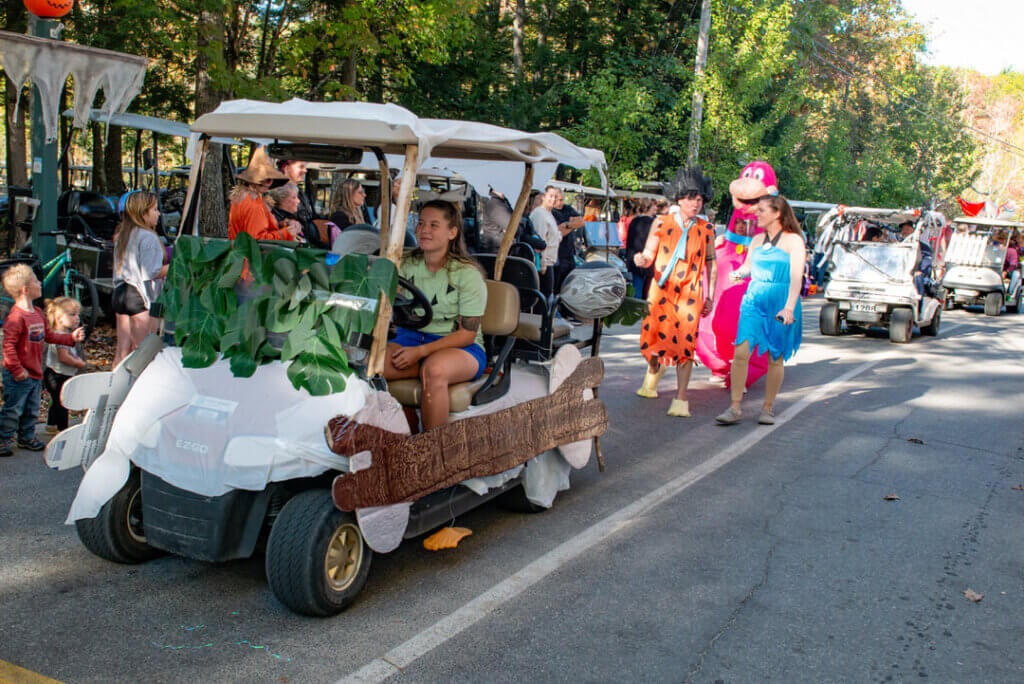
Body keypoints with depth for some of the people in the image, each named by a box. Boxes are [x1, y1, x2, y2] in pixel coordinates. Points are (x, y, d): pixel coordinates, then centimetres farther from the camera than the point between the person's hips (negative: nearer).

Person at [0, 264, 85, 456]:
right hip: (19, 376, -9)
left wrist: (71, 337, 17)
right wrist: (17, 370, -22)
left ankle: (27, 438, 30)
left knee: (32, 410, 17)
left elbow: (49, 336, 21)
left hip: (35, 373, 9)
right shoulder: (16, 316, -20)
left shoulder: (38, 313, 9)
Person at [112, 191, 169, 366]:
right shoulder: (148, 237, -12)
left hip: (119, 293, 8)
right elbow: (152, 272, -18)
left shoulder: (121, 235, 15)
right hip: (139, 296, -8)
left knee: (122, 350, 11)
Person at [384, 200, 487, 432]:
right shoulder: (408, 265, 8)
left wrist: (421, 351, -20)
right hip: (411, 337, 4)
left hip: (461, 347, -4)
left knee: (434, 368, -39)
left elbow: (467, 333, -10)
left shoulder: (467, 273, -7)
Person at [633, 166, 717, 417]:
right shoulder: (661, 223, 3)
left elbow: (711, 263, 11)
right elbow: (649, 256, 2)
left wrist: (710, 296, 8)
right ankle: (654, 370, 37)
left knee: (685, 342, -8)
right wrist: (641, 260, -21)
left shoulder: (706, 229, 5)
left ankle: (681, 399, -4)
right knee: (653, 337, 1)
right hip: (661, 290, 0)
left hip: (690, 293, 0)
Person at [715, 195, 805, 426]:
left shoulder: (793, 241, -3)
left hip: (780, 303, -4)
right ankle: (735, 408, -6)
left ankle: (768, 408, 17)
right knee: (740, 352, -9)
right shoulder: (757, 240, 14)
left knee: (775, 358, 4)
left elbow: (796, 277, -11)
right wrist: (739, 273, 3)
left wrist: (789, 307, -22)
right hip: (754, 300, 4)